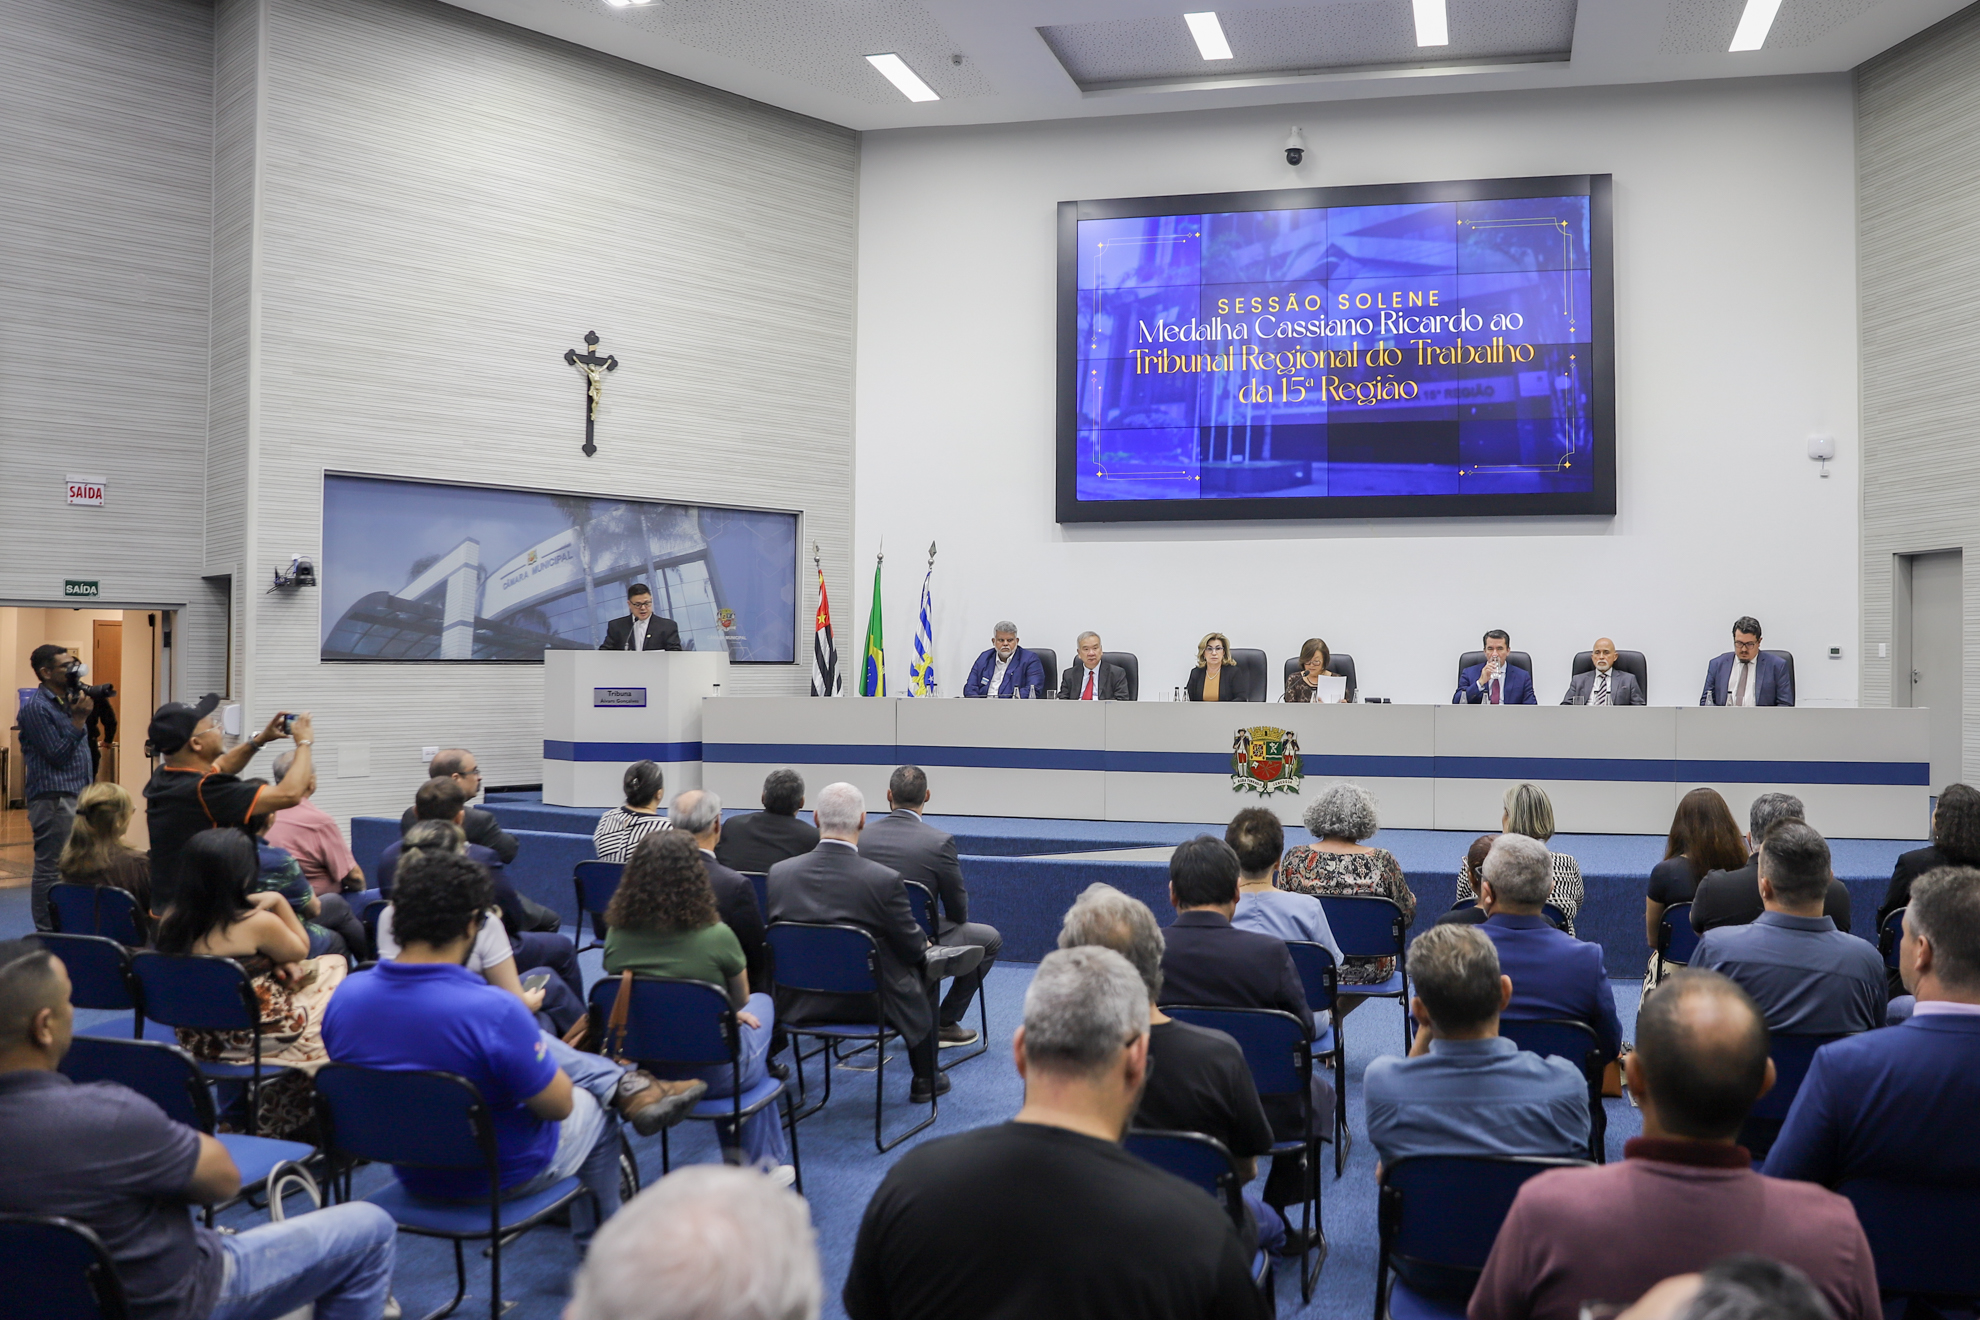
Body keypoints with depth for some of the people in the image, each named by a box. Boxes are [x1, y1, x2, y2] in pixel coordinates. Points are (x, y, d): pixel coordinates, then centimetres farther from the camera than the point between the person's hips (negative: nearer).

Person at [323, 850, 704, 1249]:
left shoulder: (346, 996, -16)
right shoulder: (493, 1011, -35)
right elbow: (558, 1106, -21)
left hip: (410, 1172, 5)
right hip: (499, 1179, -5)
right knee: (598, 1110, 26)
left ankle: (629, 1086, 27)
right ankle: (598, 1244, 46)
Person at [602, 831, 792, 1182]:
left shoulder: (617, 934, -11)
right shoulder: (716, 936, -23)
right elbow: (740, 1001, -2)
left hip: (644, 1070, 4)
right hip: (713, 1075, -4)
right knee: (761, 1003, 27)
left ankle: (738, 1152, 38)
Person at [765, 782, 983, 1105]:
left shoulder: (778, 873, -12)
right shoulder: (884, 880, -23)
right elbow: (912, 948, -12)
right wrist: (924, 944, 14)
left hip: (798, 1004, 5)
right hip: (869, 1005, -4)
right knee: (924, 969, 24)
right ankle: (925, 1079, 34)